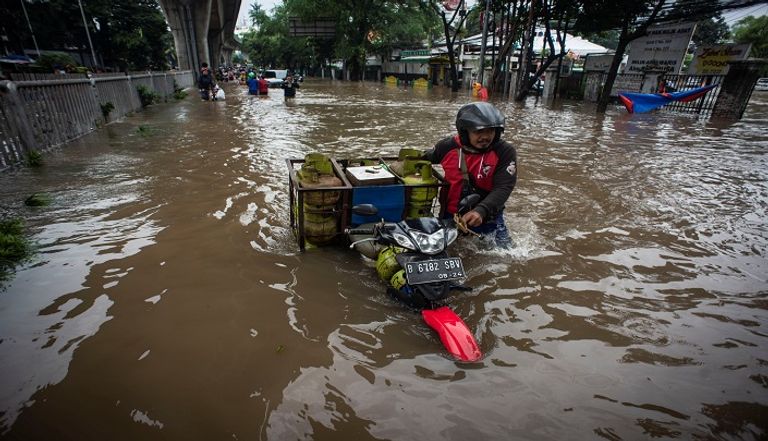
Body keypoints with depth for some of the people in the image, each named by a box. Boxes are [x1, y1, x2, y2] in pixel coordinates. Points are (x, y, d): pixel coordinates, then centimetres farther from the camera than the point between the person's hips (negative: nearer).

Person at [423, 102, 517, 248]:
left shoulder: (505, 151, -18)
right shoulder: (448, 146, -13)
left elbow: (503, 188, -26)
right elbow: (425, 159, 9)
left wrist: (481, 211, -41)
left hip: (487, 217, -1)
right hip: (450, 214, 1)